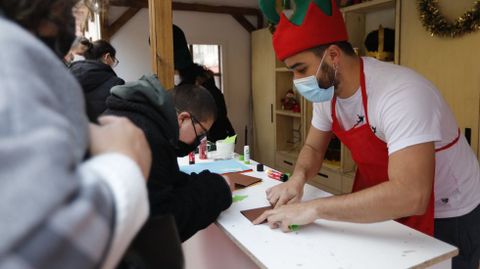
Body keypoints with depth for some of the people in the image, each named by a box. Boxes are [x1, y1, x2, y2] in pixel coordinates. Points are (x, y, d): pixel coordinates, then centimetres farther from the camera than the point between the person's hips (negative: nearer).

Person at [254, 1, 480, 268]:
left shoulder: (400, 94, -34)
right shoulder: (327, 93, -10)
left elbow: (410, 196, -43)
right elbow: (313, 148, 2)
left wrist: (313, 208, -40)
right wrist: (298, 178, -20)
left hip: (447, 218, -6)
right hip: (384, 209, 6)